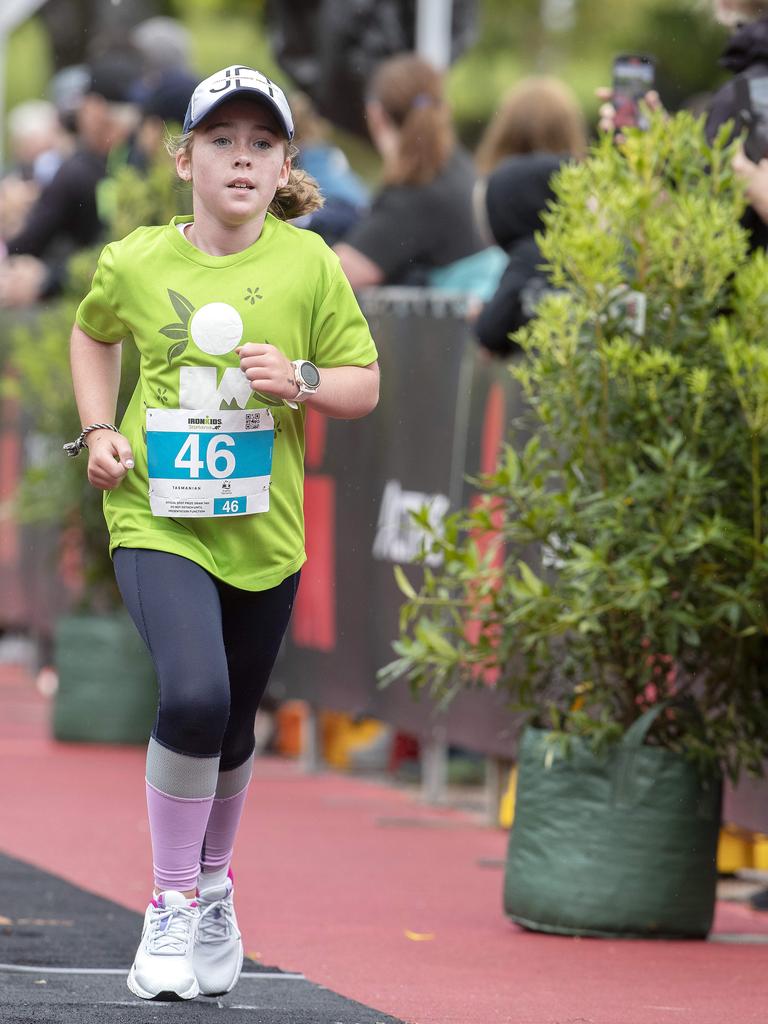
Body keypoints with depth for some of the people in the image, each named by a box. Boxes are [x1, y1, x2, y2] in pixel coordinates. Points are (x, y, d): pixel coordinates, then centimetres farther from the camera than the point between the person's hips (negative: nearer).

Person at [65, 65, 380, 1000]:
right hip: (156, 519, -2)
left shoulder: (307, 263, -5)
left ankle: (213, 886, 44)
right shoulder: (134, 262, -5)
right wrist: (99, 431, 4)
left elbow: (364, 385, 3)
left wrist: (302, 382, -17)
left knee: (231, 726, 16)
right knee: (193, 695, -24)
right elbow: (93, 333, 18)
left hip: (261, 530, 2)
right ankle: (170, 906, -7)